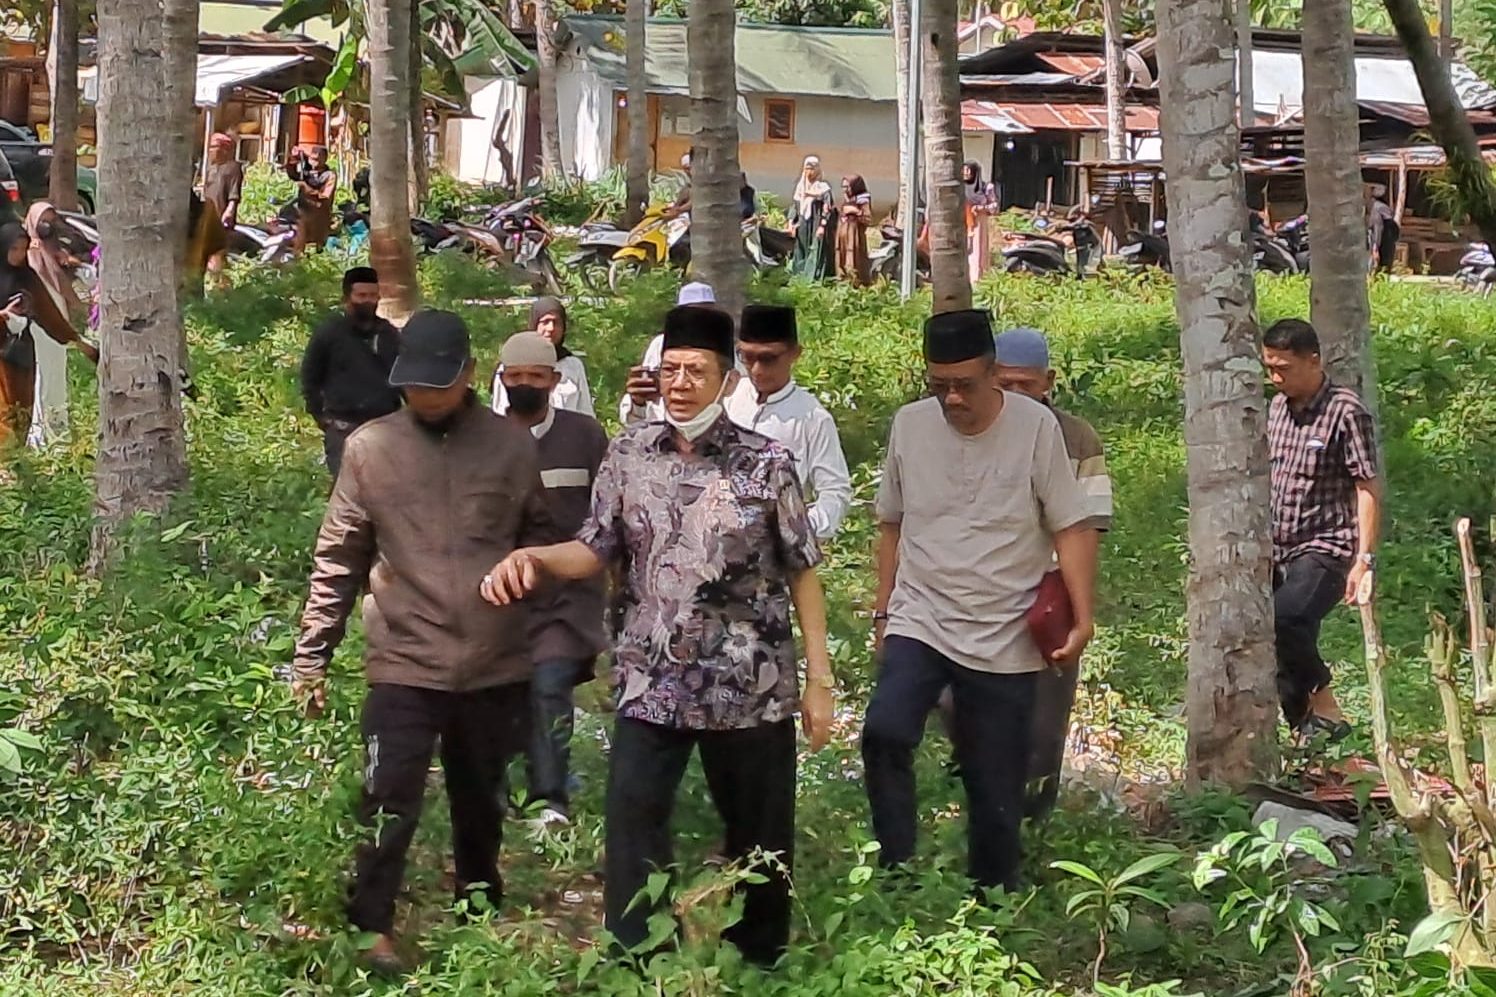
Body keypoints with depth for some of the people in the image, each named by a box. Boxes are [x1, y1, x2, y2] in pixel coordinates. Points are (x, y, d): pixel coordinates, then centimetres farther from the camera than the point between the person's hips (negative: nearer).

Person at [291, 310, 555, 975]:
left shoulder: (512, 446, 0)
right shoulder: (371, 448, -1)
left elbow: (542, 535, 11)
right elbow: (338, 558, 2)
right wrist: (311, 657, 2)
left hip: (496, 665, 2)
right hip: (403, 663, -2)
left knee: (482, 803, 17)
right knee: (390, 801, -7)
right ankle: (371, 929, 5)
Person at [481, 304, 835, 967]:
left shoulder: (766, 464, -7)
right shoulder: (628, 454, 1)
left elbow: (802, 573, -2)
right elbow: (596, 551, 7)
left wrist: (819, 678, -3)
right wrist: (532, 557, -15)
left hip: (752, 686, -1)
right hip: (652, 683, 2)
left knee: (760, 837, 12)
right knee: (632, 826, -5)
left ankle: (761, 965, 32)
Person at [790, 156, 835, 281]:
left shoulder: (823, 187, -6)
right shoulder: (800, 186, 12)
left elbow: (827, 209, -10)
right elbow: (795, 207, 17)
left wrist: (822, 226, -18)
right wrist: (791, 222, 8)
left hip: (816, 226, -6)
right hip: (803, 225, 6)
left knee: (816, 252, -8)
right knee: (801, 252, 8)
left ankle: (815, 278, -8)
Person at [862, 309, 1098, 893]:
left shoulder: (1035, 427, -7)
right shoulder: (909, 425, 2)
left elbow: (1071, 528, -4)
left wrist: (1082, 619, -12)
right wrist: (883, 613, 14)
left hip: (1005, 640, -2)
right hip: (919, 623, 2)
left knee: (996, 789, 4)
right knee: (884, 733, -25)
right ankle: (896, 870, -13)